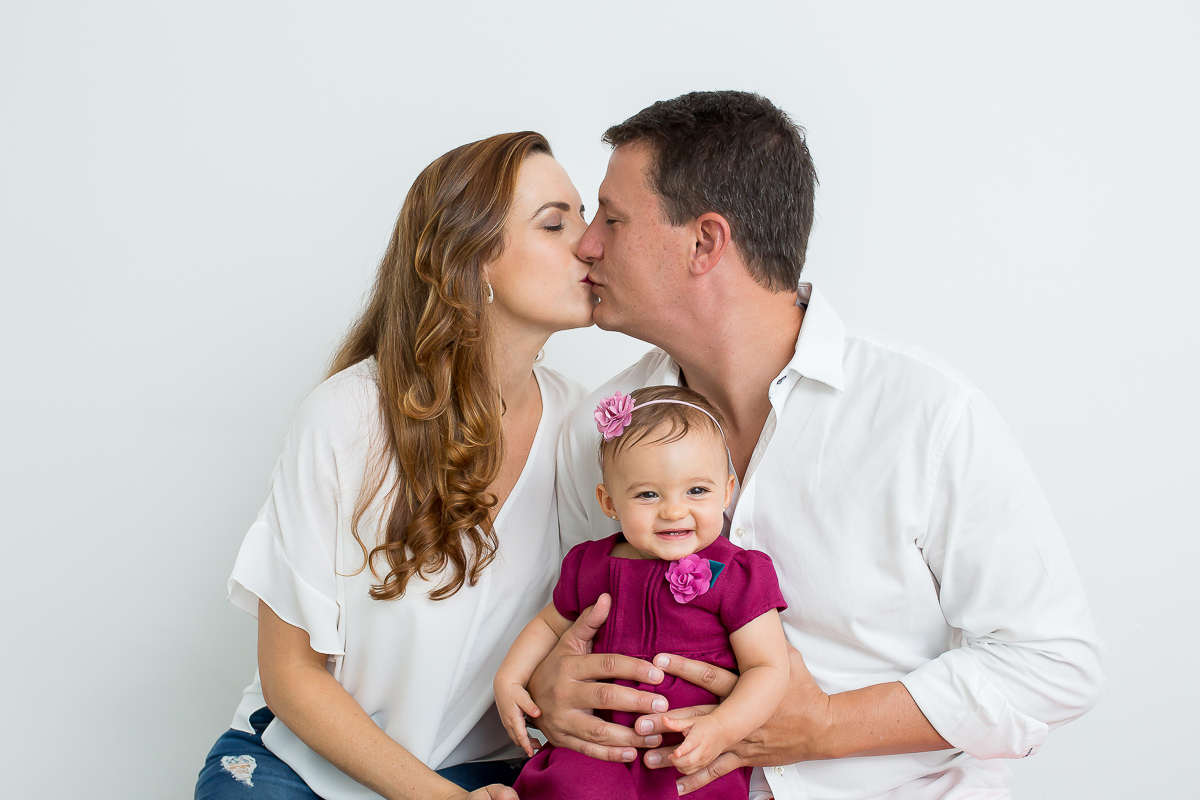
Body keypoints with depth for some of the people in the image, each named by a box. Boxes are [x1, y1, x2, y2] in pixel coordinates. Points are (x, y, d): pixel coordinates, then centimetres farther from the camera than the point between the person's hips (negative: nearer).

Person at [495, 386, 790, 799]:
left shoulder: (737, 575, -5)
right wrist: (508, 680, 13)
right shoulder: (588, 566, 7)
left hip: (695, 760, -2)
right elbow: (550, 624, 26)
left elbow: (768, 668, -7)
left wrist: (720, 730, -23)